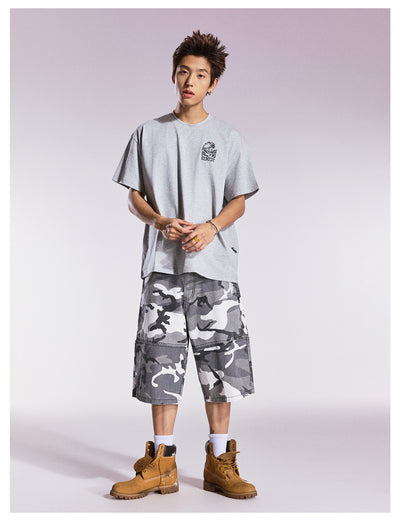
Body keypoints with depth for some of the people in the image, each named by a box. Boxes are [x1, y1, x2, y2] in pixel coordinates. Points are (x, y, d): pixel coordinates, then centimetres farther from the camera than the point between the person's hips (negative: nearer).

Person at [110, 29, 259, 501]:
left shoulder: (228, 138, 9)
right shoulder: (149, 133, 10)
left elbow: (238, 202, 8)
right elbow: (134, 197, 10)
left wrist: (212, 226, -12)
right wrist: (160, 221, -10)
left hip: (215, 264, 0)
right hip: (163, 265, 1)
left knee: (221, 360, 1)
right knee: (161, 360, 1)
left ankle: (219, 463, 14)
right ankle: (161, 463, 12)